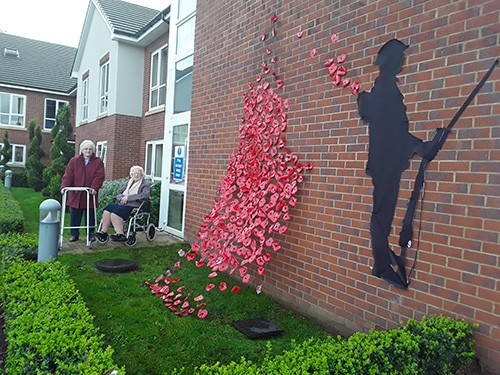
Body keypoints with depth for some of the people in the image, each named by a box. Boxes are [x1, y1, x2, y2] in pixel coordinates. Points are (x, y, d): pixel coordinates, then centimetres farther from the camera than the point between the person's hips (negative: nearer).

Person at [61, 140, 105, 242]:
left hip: (90, 195, -1)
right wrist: (64, 186, -17)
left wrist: (94, 188, -22)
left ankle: (90, 234, 20)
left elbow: (99, 176, -8)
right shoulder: (74, 161, 7)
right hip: (75, 195, 1)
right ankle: (74, 234, 20)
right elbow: (68, 175, -2)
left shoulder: (98, 162, 3)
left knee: (90, 216, 7)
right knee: (74, 216, 7)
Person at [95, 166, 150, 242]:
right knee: (107, 209, -22)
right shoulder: (128, 182, 26)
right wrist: (122, 198, -3)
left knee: (115, 213, -31)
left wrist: (128, 197, -12)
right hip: (121, 203, 7)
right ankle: (104, 231, -20)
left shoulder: (146, 184, 6)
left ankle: (120, 234, -29)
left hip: (133, 206, -6)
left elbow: (145, 195, -12)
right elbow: (118, 194, 23)